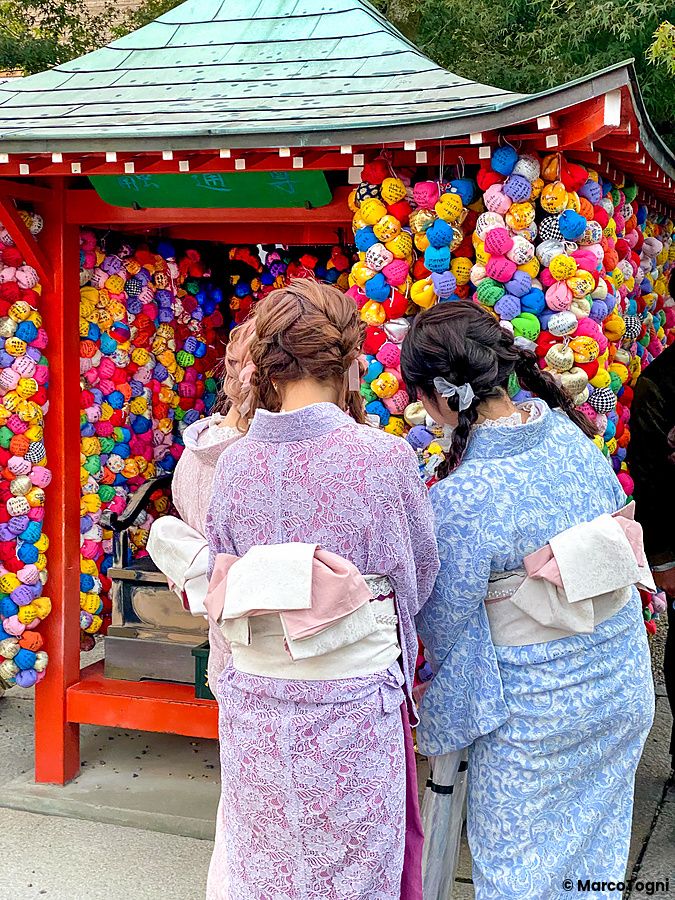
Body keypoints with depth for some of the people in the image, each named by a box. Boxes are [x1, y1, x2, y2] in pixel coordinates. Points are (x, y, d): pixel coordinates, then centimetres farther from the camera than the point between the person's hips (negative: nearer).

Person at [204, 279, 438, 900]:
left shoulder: (234, 462, -6)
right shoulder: (386, 458, -15)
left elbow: (220, 582, 5)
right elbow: (420, 575, 0)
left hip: (255, 705, 3)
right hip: (353, 703, -3)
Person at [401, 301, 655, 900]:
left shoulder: (459, 499, -26)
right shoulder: (576, 438, -7)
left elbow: (445, 629, -14)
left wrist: (443, 730, 3)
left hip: (536, 712, -6)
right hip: (625, 691, 6)